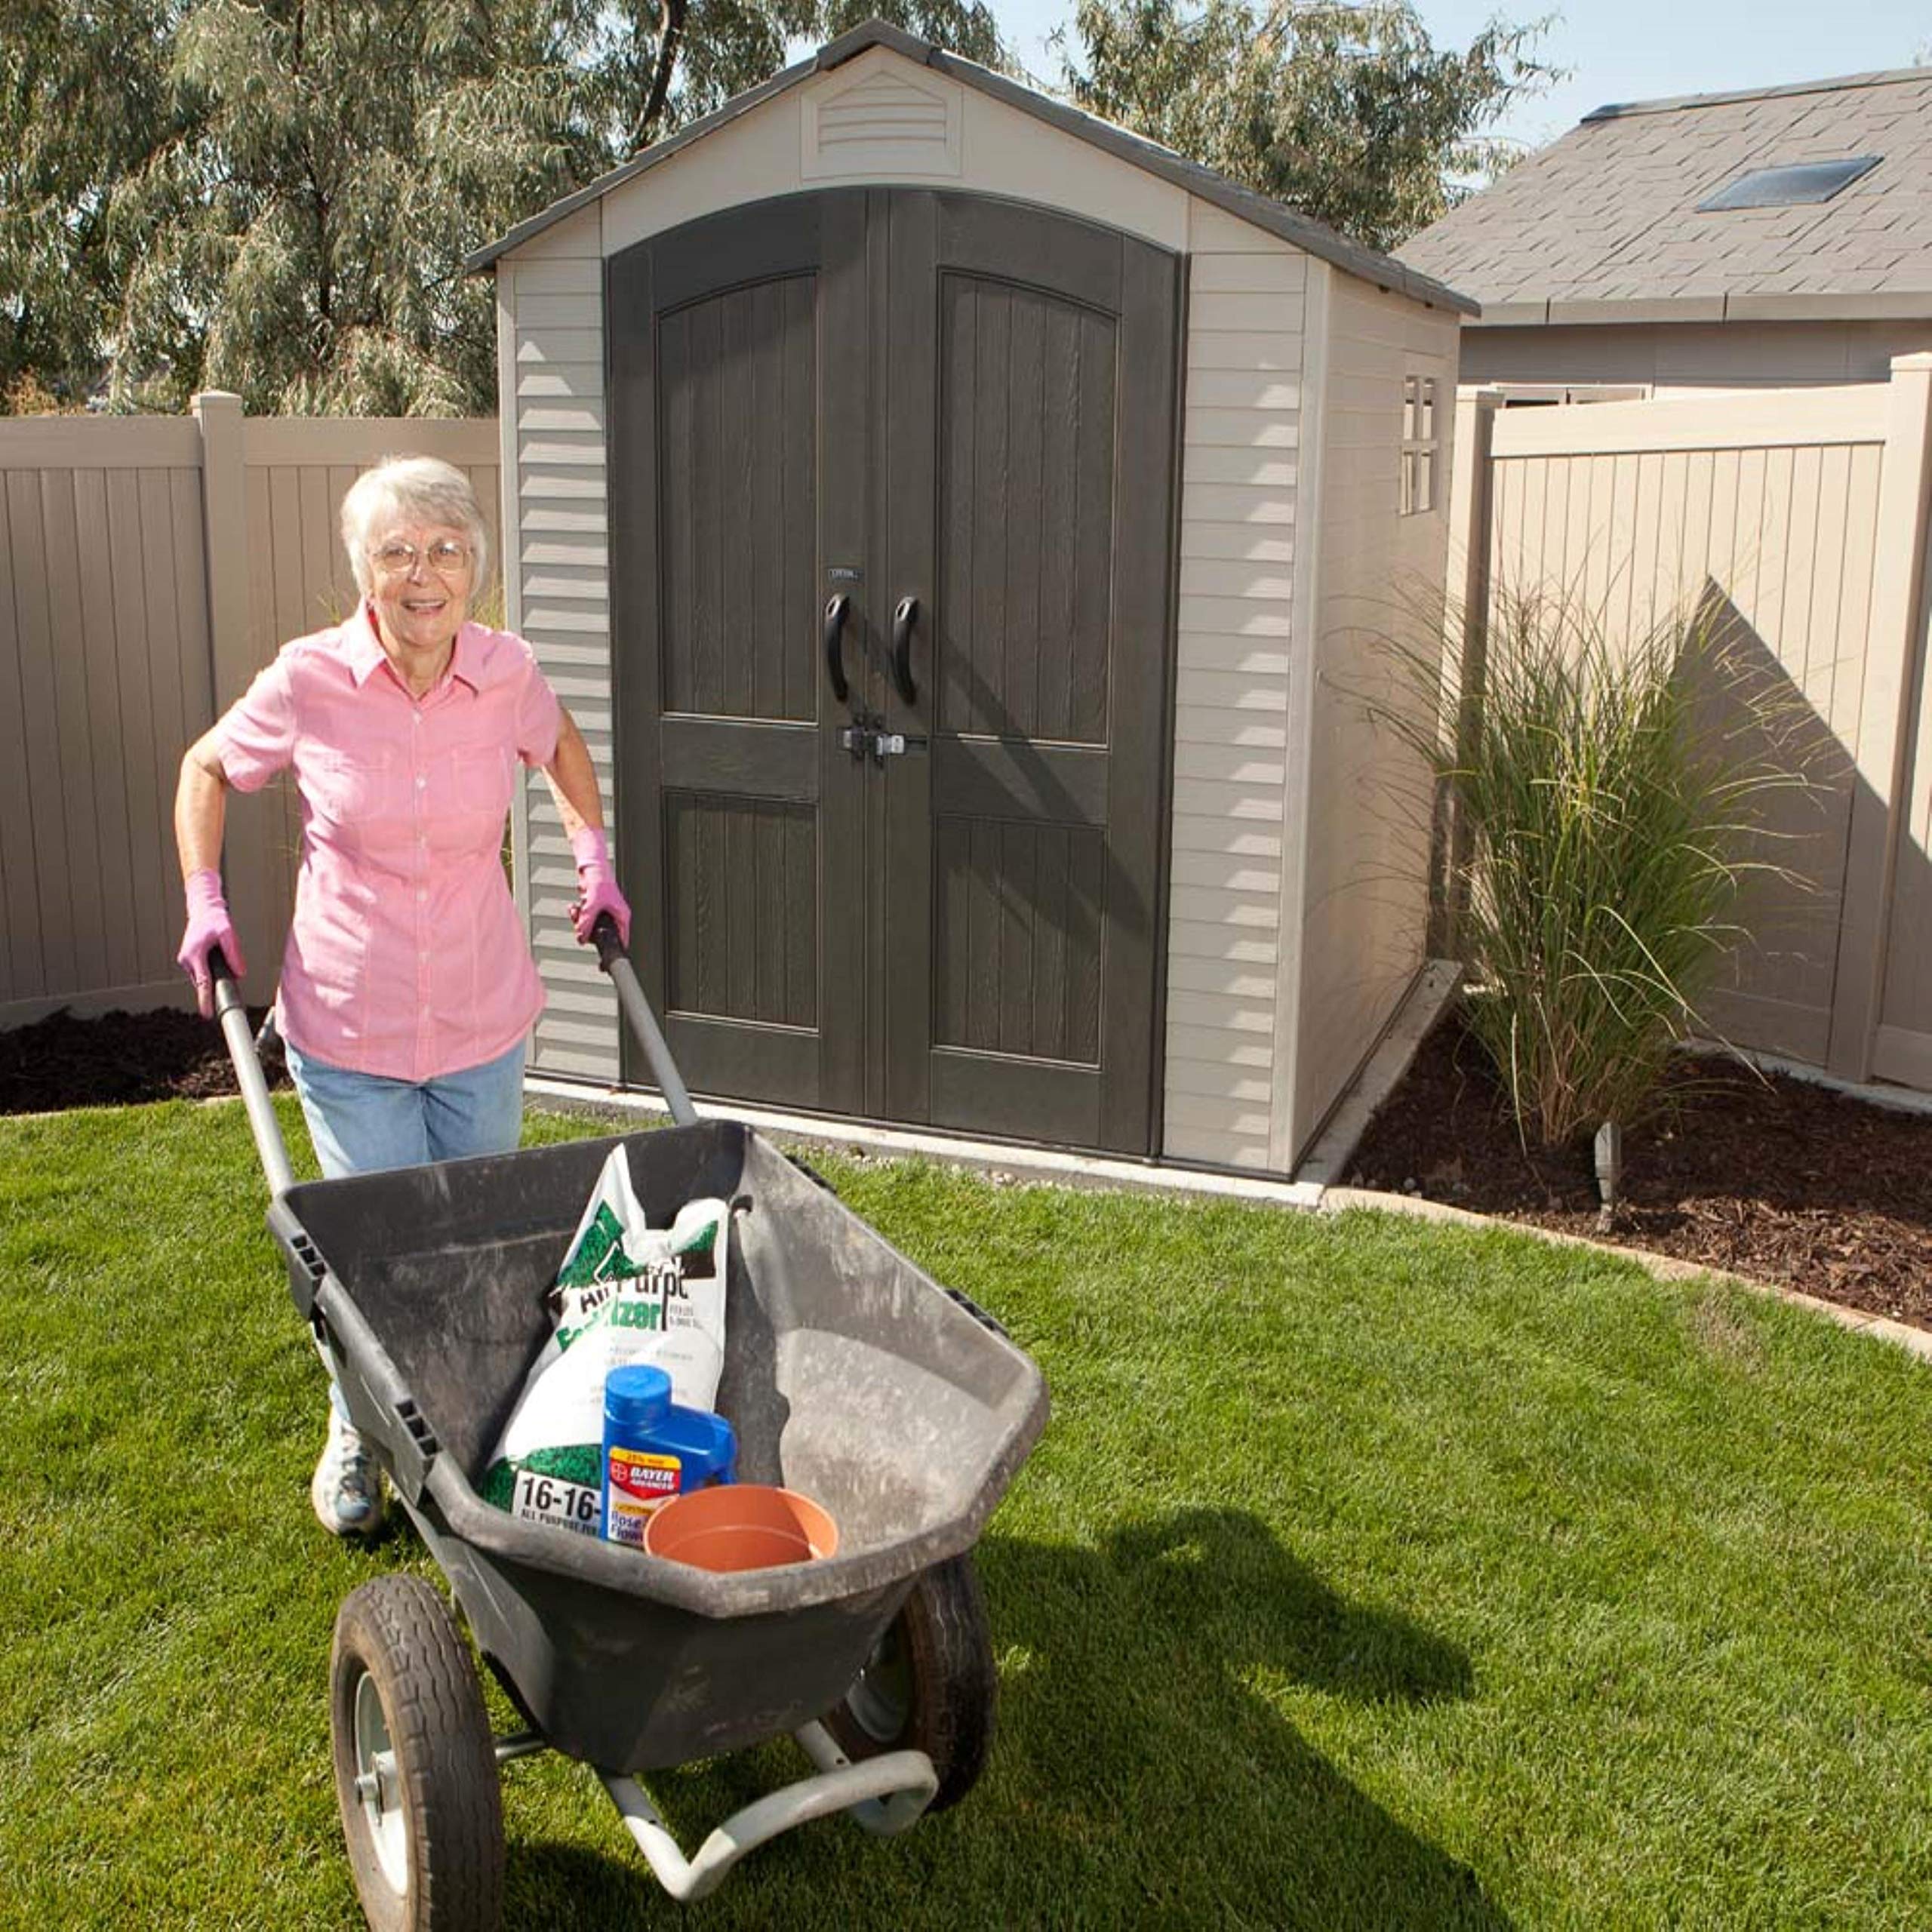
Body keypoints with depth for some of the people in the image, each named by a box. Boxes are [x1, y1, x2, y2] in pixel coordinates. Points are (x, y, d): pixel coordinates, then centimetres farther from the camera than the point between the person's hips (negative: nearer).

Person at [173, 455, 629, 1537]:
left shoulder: (506, 673, -7)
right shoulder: (308, 684, -13)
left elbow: (559, 746, 17)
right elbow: (209, 769, 7)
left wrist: (596, 859, 9)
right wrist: (204, 903, -2)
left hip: (486, 1024, 2)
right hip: (347, 1031, -2)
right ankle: (358, 1431, 34)